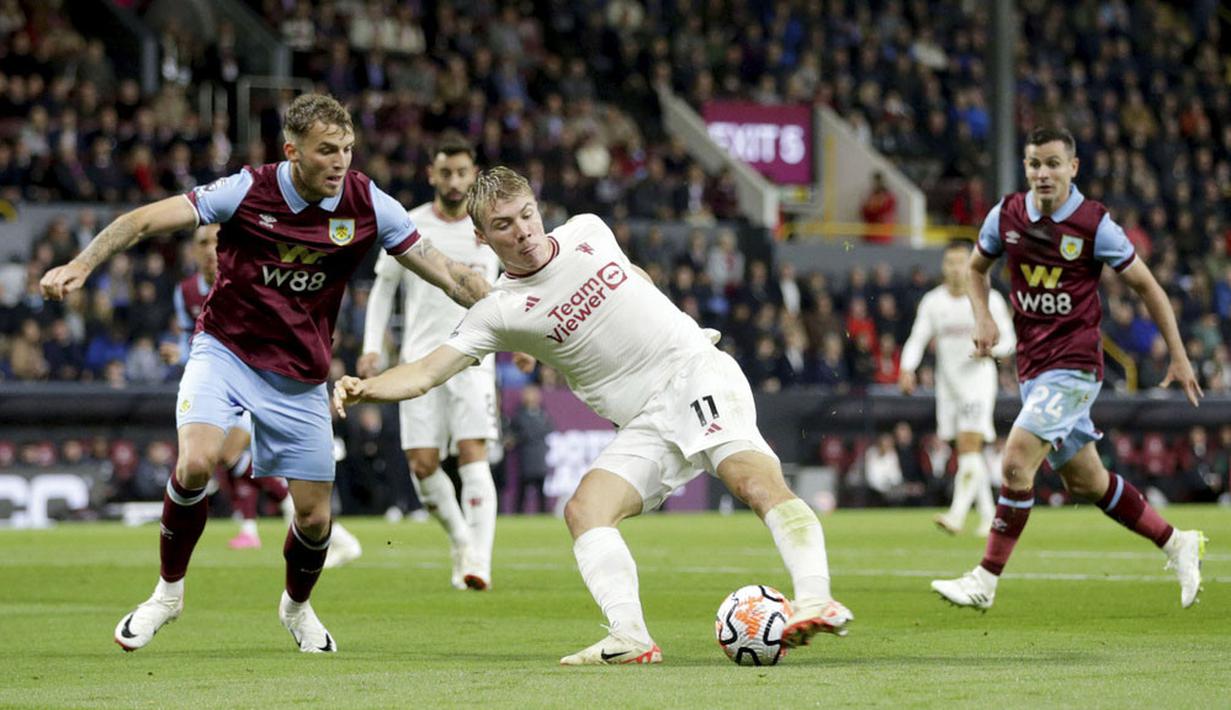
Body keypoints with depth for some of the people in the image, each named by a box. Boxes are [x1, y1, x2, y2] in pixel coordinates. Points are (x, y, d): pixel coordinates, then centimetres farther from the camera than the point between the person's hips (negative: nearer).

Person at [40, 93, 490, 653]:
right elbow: (145, 221, -17)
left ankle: (297, 606, 36)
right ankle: (168, 592, -4)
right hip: (226, 350, -2)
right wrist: (81, 265, -29)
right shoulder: (247, 191, -17)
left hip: (299, 378, 2)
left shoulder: (367, 205, -11)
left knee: (314, 517, 1)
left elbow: (445, 272, -5)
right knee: (196, 463, -28)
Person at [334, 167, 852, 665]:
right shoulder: (499, 312, -2)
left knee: (755, 479, -26)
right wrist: (362, 389, -26)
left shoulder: (587, 231, 5)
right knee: (584, 509, -22)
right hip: (646, 426, 2)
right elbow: (425, 373, -9)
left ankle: (814, 600, -37)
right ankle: (630, 637, -29)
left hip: (698, 374, -2)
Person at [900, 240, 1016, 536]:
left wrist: (990, 348, -21)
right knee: (965, 452, 9)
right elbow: (917, 339, 2)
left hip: (978, 381, -4)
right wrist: (907, 368, -15)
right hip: (948, 384, 4)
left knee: (970, 446, -17)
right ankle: (988, 514, 22)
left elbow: (1009, 340, 1)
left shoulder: (989, 299, -3)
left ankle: (957, 514, -25)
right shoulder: (932, 302, 5)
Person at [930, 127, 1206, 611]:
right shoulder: (1006, 215, 2)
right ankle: (1177, 544, 30)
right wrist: (983, 317, 0)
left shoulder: (1094, 224, -10)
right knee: (1086, 482, 13)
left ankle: (984, 581, -12)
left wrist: (1178, 357, 1)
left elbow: (1145, 284, -1)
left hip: (1074, 366, -6)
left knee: (1016, 461, -19)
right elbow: (977, 267, 20)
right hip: (1032, 366, 6)